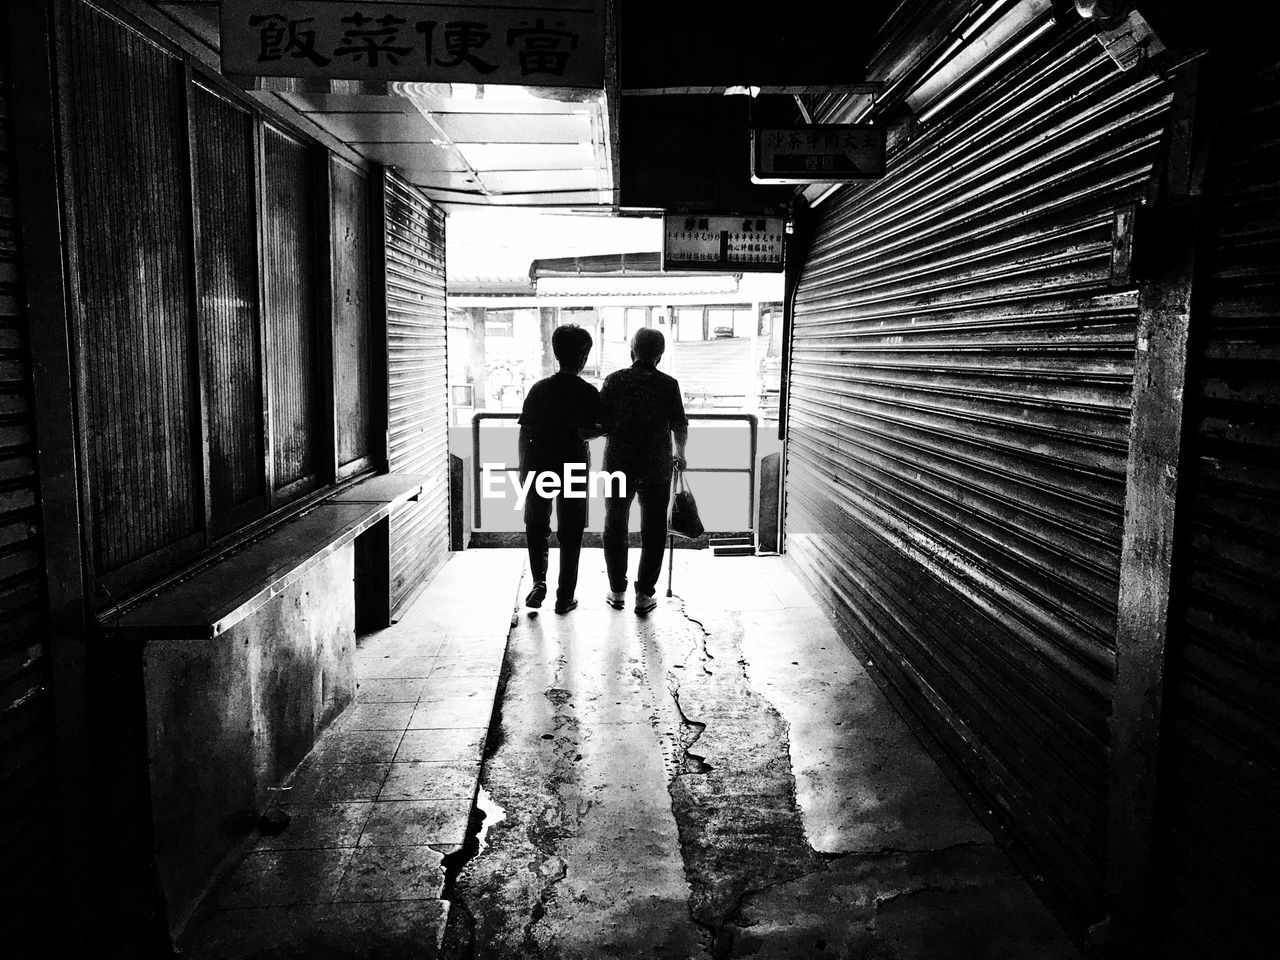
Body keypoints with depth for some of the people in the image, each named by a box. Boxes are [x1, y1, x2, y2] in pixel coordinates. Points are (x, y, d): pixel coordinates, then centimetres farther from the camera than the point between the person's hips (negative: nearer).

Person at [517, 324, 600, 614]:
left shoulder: (538, 389, 0)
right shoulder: (588, 393, -8)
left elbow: (524, 433, 1)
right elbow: (585, 433, -16)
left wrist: (524, 470, 10)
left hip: (539, 466, 2)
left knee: (536, 526, 18)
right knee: (570, 534, 9)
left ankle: (539, 581, 0)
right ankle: (565, 597, 13)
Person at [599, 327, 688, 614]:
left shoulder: (615, 380, -3)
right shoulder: (668, 385, -5)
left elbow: (600, 424, -4)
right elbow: (680, 427, -4)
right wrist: (680, 454, 15)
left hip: (618, 464, 1)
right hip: (656, 466, -1)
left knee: (615, 528, 15)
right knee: (653, 530, 9)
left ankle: (617, 591, 20)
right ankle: (644, 594, 9)